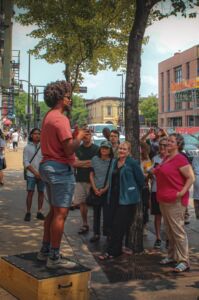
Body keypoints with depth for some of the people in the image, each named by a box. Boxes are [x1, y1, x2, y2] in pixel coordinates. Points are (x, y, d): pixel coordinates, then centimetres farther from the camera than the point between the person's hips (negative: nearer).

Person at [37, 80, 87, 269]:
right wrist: (79, 137, -6)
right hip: (61, 169, -10)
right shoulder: (60, 118, -17)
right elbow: (69, 149, -22)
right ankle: (54, 257, 2)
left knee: (53, 211, 18)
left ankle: (45, 251, 26)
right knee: (61, 213, -4)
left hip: (48, 166, 10)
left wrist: (74, 135, 10)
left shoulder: (48, 117, 14)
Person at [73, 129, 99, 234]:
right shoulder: (77, 149, 11)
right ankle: (84, 224, 18)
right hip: (80, 180, 3)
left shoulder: (96, 149, 2)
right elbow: (74, 163, -2)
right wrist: (89, 162, -10)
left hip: (92, 181, -3)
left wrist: (81, 163, -9)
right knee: (82, 203, 5)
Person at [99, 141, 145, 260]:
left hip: (127, 198, -7)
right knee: (114, 224, 8)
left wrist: (133, 191, 4)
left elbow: (141, 179, -5)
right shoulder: (115, 162, 12)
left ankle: (112, 251, -2)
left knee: (118, 225, -7)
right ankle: (117, 249, 19)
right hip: (115, 197, 7)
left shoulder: (132, 163, -8)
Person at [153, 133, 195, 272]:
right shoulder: (166, 158, 14)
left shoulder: (180, 159, -13)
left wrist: (182, 192, -20)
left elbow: (191, 178, -16)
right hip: (163, 199, 9)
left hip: (175, 201, -9)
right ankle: (172, 255, 29)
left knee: (178, 230, -5)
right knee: (169, 230, 17)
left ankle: (184, 261, 3)